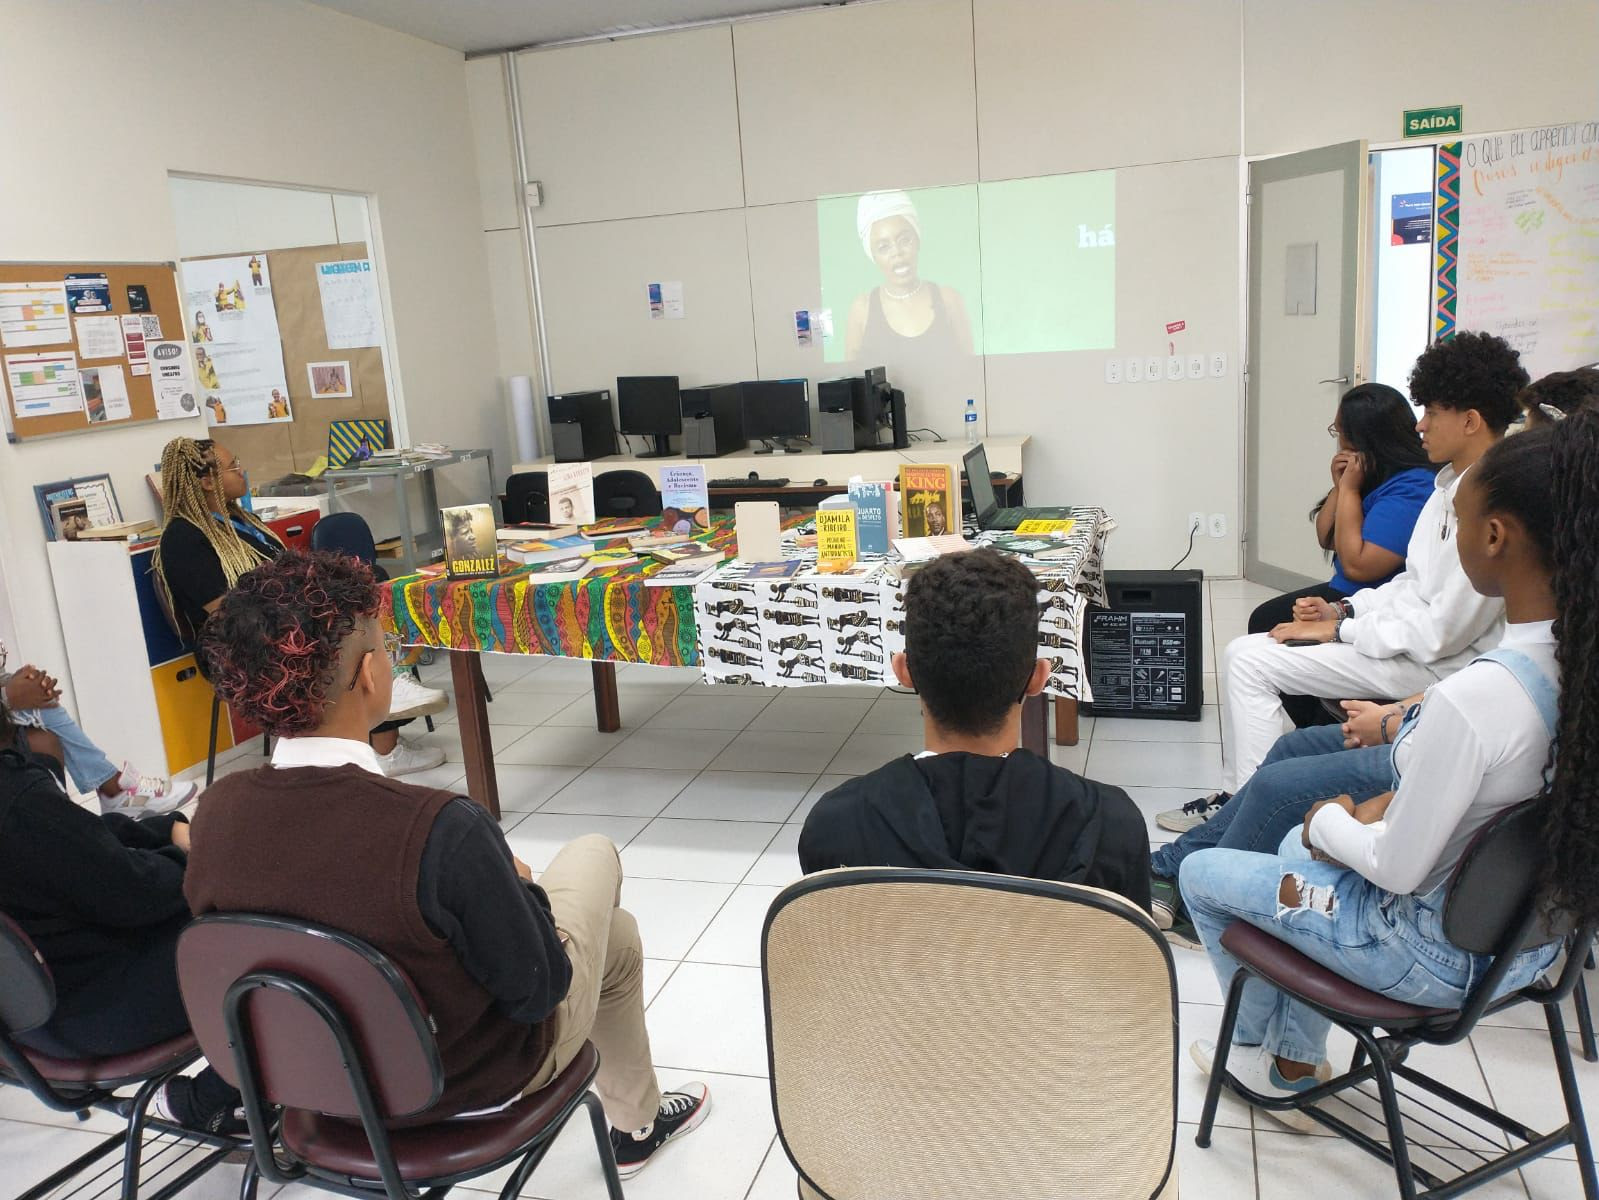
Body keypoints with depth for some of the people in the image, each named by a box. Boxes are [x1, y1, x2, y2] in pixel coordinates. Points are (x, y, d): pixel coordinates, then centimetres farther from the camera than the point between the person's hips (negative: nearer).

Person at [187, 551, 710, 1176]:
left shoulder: (214, 812, -18)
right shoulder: (443, 829, -36)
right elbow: (536, 992, -23)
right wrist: (520, 888, -4)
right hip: (474, 1079, -5)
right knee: (595, 852, 19)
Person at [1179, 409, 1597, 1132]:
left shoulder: (1472, 699, -37)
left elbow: (1397, 868, -24)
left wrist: (1330, 823, -5)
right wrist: (1384, 808, 2)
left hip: (1437, 954, -8)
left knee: (1202, 874, 11)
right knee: (1305, 848, 30)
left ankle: (1257, 1044, 38)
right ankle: (1292, 1069, 37)